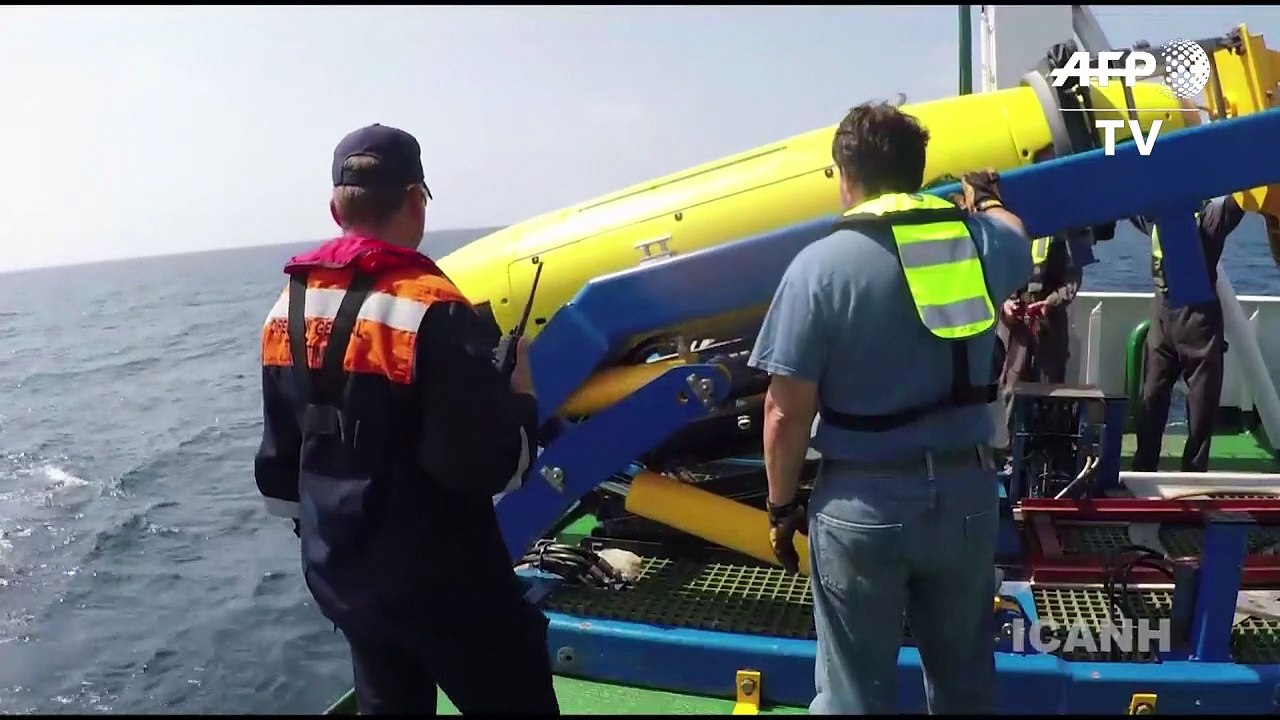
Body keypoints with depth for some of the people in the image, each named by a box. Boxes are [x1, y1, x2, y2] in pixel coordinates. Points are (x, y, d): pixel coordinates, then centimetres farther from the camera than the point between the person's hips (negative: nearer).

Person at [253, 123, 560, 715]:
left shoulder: (287, 312, 2)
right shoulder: (431, 311, -22)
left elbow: (278, 462, 10)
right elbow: (490, 468, -24)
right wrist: (521, 396, -6)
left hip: (338, 578, 8)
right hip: (442, 583, -7)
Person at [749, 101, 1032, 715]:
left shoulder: (821, 263, -13)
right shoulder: (980, 239, 0)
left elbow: (786, 414, -14)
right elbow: (1013, 238, 28)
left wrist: (782, 507, 0)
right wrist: (985, 198, 49)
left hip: (863, 502, -4)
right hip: (966, 491, 5)